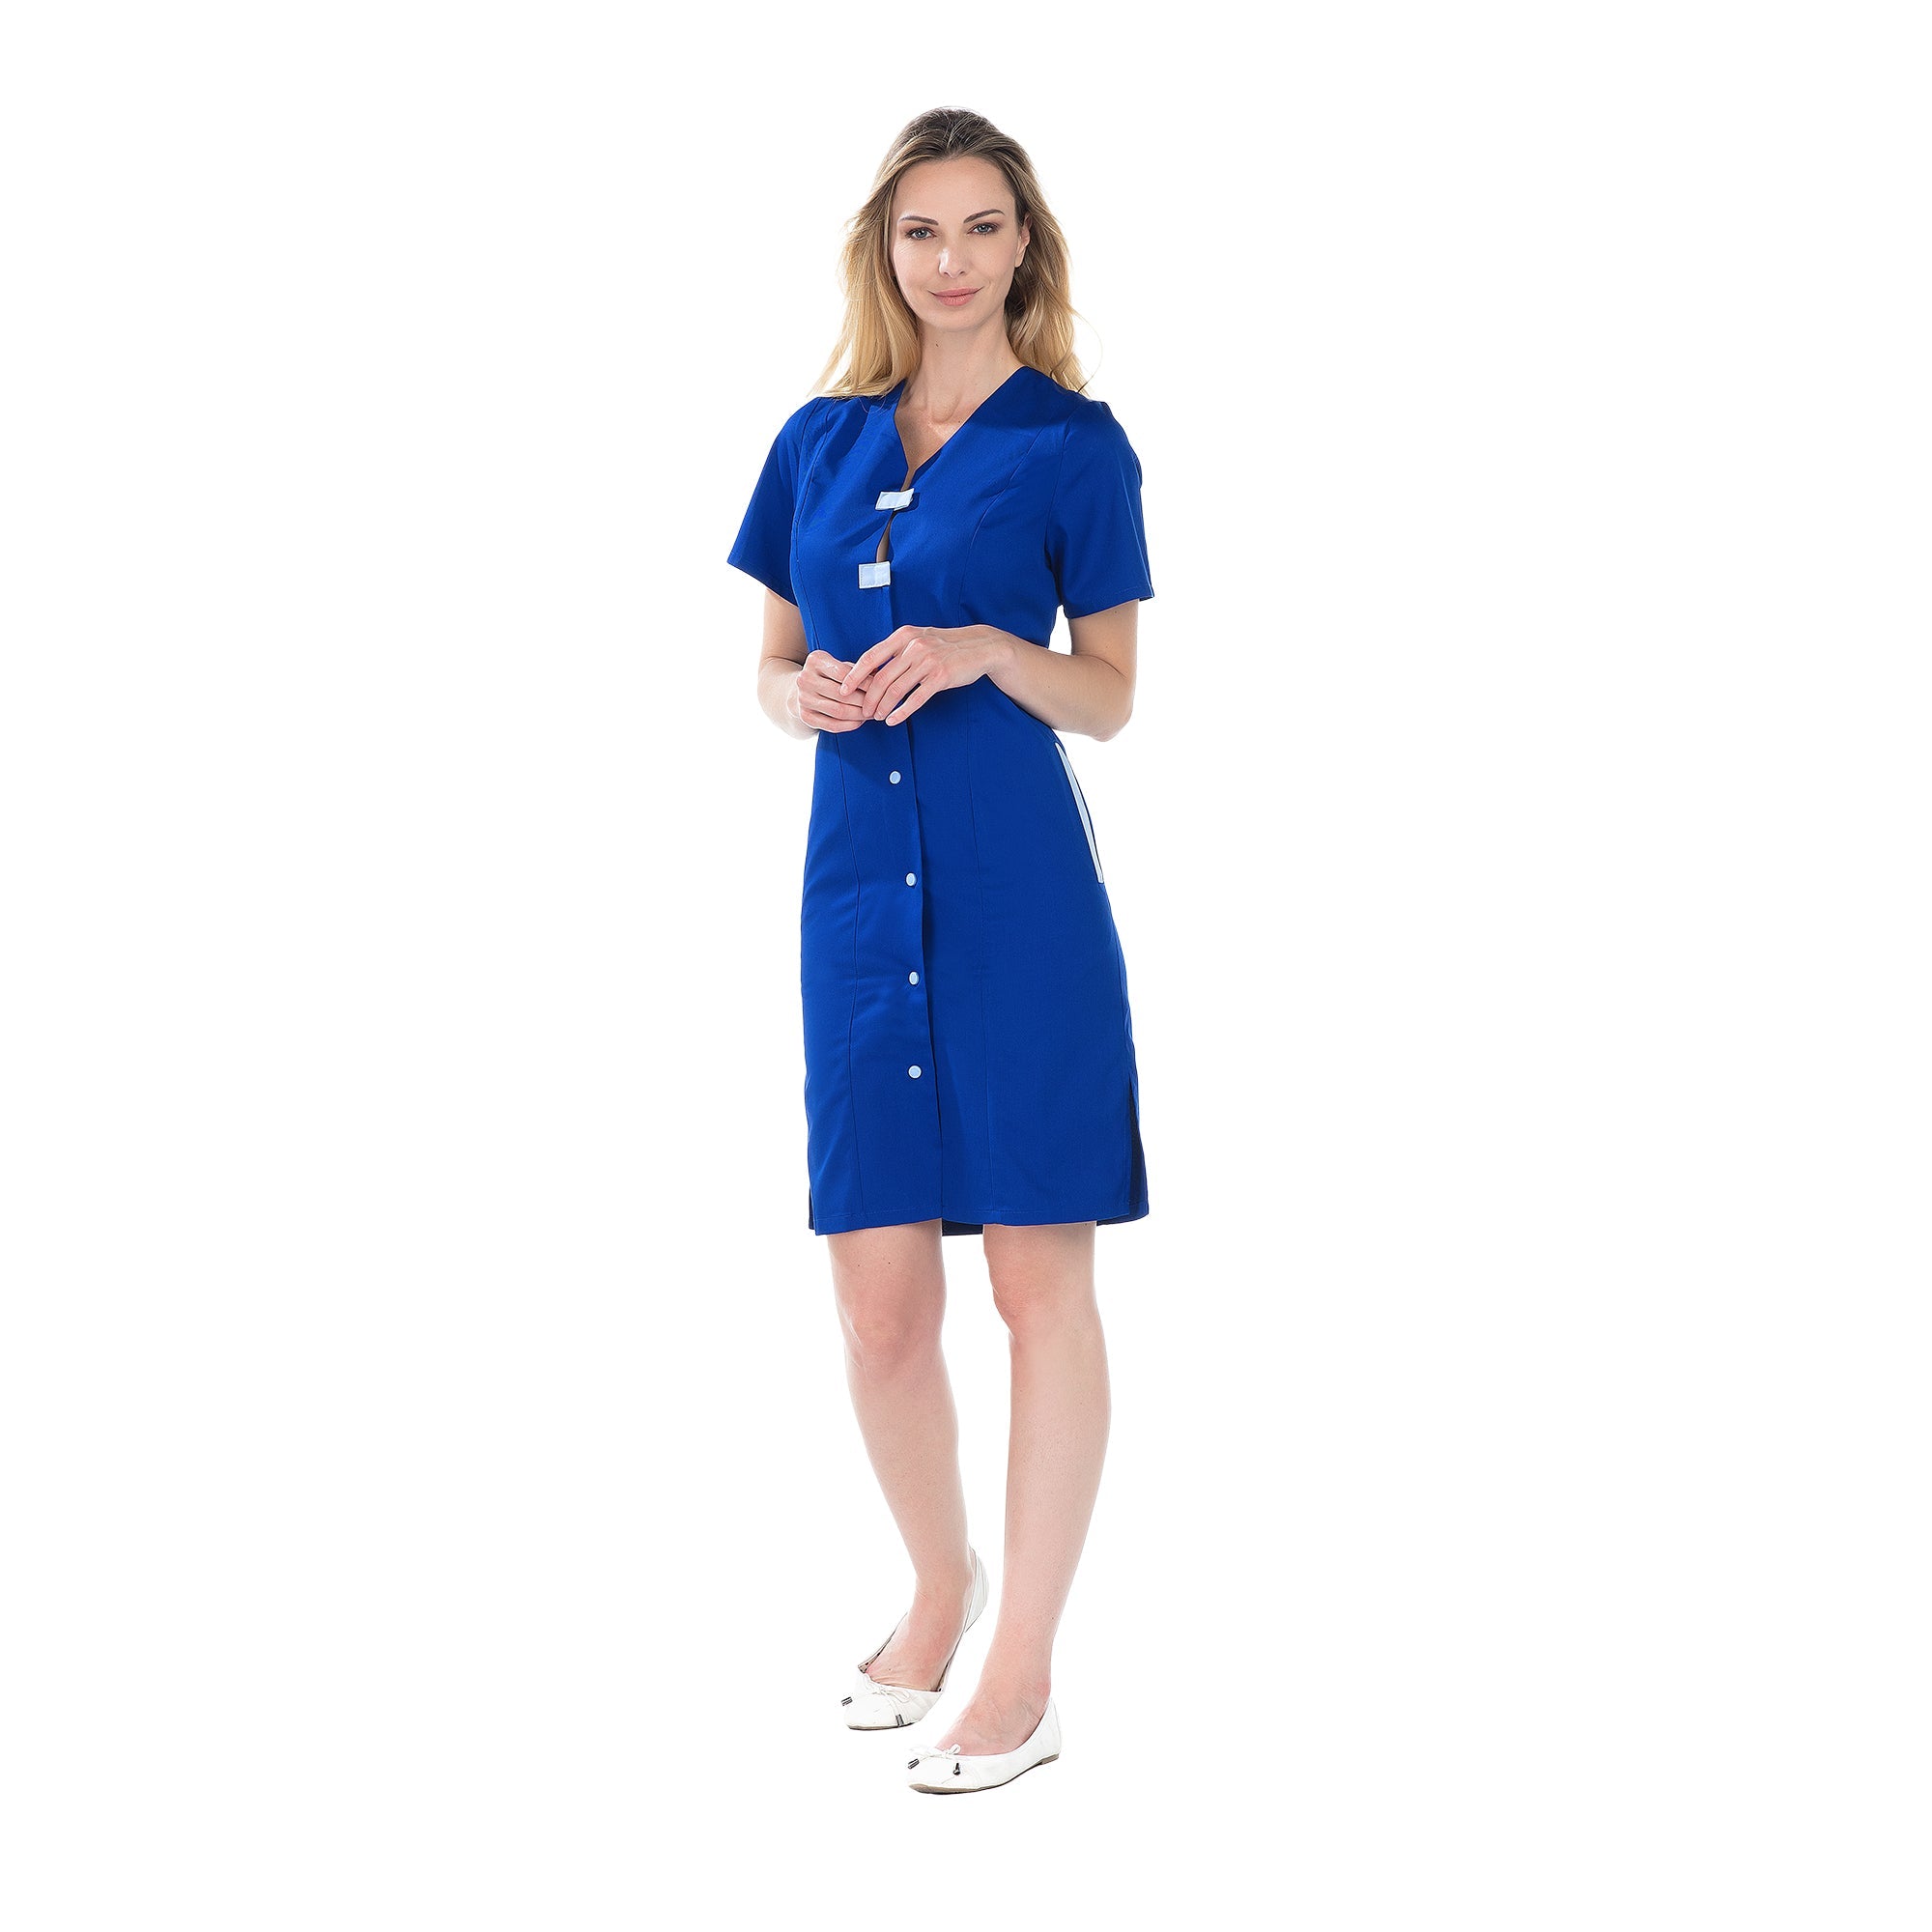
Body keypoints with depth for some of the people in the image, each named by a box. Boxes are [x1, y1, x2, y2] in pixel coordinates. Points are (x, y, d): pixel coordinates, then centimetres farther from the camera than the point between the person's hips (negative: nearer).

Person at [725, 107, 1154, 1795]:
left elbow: (1109, 697, 1)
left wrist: (985, 650, -17)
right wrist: (805, 694, -5)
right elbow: (774, 657, 18)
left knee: (1042, 1281, 1)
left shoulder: (1073, 442, 1)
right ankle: (941, 1583, 31)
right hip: (859, 886, 4)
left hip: (1020, 895, -4)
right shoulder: (821, 439, 12)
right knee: (879, 1303, 7)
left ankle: (1025, 1666, 11)